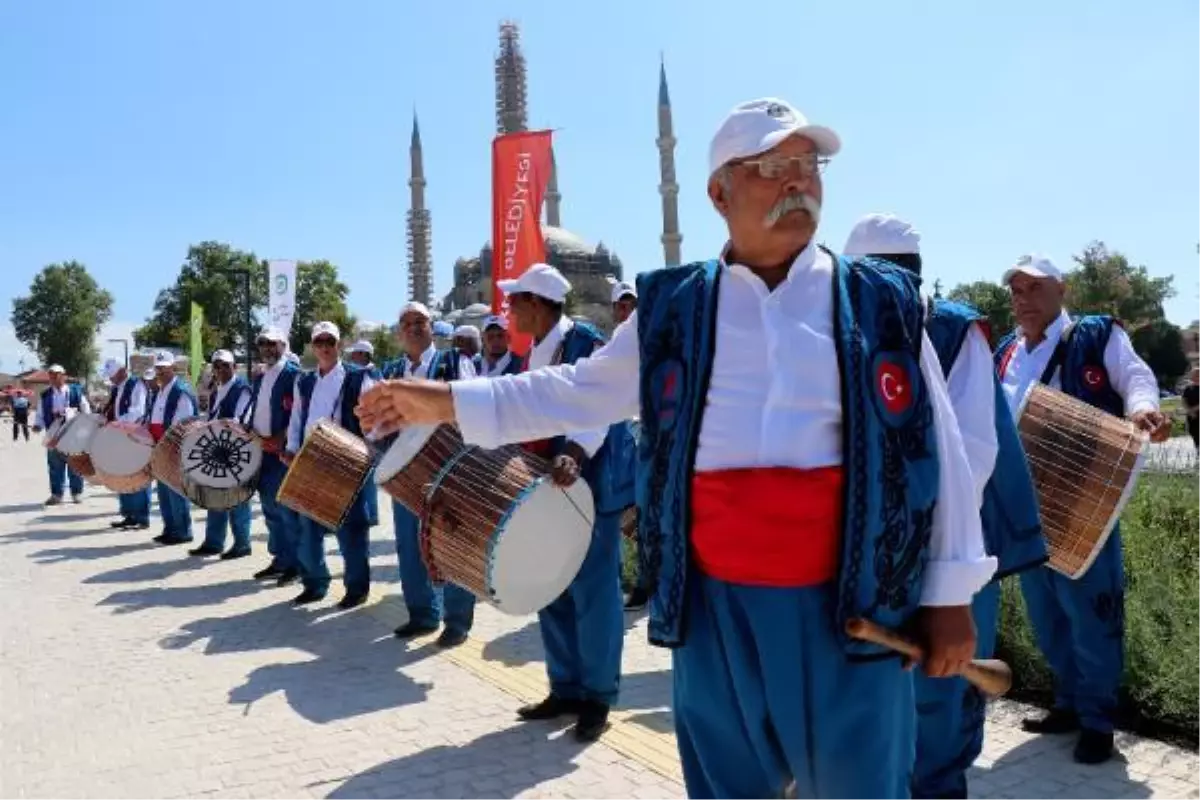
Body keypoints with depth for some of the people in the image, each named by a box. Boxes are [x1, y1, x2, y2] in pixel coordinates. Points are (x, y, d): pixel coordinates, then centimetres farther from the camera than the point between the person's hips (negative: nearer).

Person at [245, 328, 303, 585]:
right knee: (271, 508, 12)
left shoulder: (294, 374, -8)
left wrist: (282, 439, -22)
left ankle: (296, 563, 1)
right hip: (261, 450, 8)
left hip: (284, 450, -8)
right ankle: (280, 559, 21)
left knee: (287, 508, -6)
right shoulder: (259, 378, 17)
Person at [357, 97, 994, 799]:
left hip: (849, 608, -1)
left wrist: (950, 590, 0)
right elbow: (581, 390, 12)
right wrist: (448, 403, 7)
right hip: (714, 603, 2)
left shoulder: (884, 303, 1)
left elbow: (935, 447, 2)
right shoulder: (673, 310, 4)